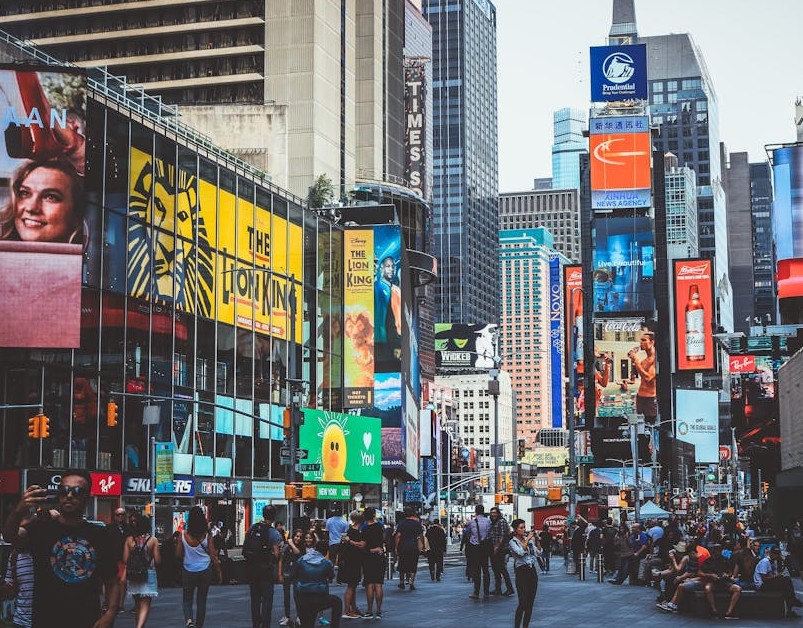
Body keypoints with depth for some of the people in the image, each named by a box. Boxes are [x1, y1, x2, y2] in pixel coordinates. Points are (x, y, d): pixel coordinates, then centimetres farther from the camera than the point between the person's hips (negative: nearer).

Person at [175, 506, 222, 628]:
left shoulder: (183, 535, -10)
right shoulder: (207, 535, -9)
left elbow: (178, 555, -4)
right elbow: (213, 556, -5)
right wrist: (219, 572, 6)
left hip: (188, 571, 0)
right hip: (205, 571, 1)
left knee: (187, 599, 10)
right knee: (201, 601, 13)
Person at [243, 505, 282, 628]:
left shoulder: (252, 528, 1)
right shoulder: (273, 533, -13)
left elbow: (245, 549, 6)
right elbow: (276, 554, -15)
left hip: (251, 566, 5)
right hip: (265, 567, -5)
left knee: (255, 598, 16)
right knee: (267, 598, 4)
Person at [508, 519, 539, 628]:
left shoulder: (530, 539, 10)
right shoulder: (512, 542, -5)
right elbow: (521, 552, -23)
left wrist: (536, 539, -3)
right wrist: (528, 539, -19)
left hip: (532, 571, 6)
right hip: (521, 571, -6)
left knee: (530, 603, 5)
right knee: (522, 603, -11)